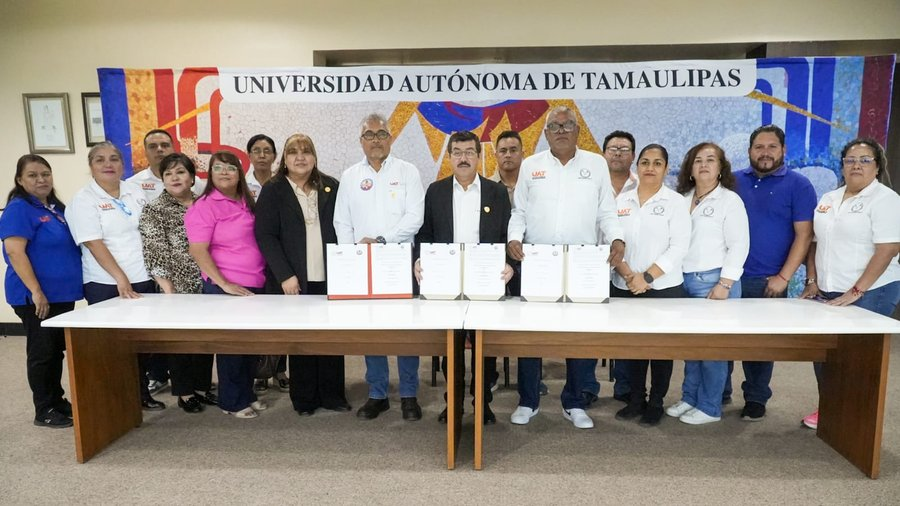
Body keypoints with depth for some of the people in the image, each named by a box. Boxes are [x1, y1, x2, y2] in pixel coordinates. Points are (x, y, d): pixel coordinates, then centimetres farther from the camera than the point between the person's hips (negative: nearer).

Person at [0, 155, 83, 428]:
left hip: (63, 293, 7)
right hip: (36, 296, -7)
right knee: (42, 352, 2)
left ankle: (58, 400, 27)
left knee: (57, 350, 15)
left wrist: (74, 281, 17)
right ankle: (44, 411, 13)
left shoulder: (57, 208, 12)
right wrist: (36, 292, -23)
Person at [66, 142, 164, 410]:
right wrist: (121, 279, -22)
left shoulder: (136, 192, 9)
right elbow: (94, 244, -15)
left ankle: (141, 393, 24)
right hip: (106, 284, -5)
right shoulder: (84, 200, -7)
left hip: (142, 279, 5)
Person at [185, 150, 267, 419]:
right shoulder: (204, 206, -11)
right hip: (225, 287, -6)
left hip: (254, 284, 7)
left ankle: (247, 393, 29)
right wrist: (225, 284, -20)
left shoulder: (247, 203, 9)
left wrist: (263, 274, 9)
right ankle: (231, 401, 20)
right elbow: (197, 250, -17)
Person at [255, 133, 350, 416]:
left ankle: (333, 395, 18)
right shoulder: (273, 191, 2)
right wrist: (285, 275, -12)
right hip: (294, 280, -2)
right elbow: (265, 236, -5)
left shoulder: (331, 187, 10)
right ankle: (304, 399, 18)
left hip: (329, 277, 2)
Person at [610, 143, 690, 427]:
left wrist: (647, 277, -17)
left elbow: (679, 247, -9)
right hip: (624, 287, 3)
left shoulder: (675, 202, -1)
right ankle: (636, 399, 23)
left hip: (664, 287, -2)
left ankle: (656, 403, 19)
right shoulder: (621, 200, 8)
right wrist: (628, 275, -12)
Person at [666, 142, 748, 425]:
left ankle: (709, 407, 11)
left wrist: (724, 284, -15)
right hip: (684, 280, 5)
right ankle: (689, 398, 23)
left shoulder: (729, 200, -1)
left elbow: (739, 245, -8)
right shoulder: (682, 199, 14)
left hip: (714, 281, -5)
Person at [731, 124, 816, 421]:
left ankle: (756, 399, 24)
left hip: (768, 281, -2)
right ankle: (719, 392, 24)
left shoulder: (798, 185, -1)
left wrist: (783, 277, -11)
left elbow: (803, 234, -5)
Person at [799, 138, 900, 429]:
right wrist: (812, 281, 5)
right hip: (827, 293, 6)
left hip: (869, 294, -6)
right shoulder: (828, 199, 12)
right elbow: (815, 242, 14)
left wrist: (855, 291, -19)